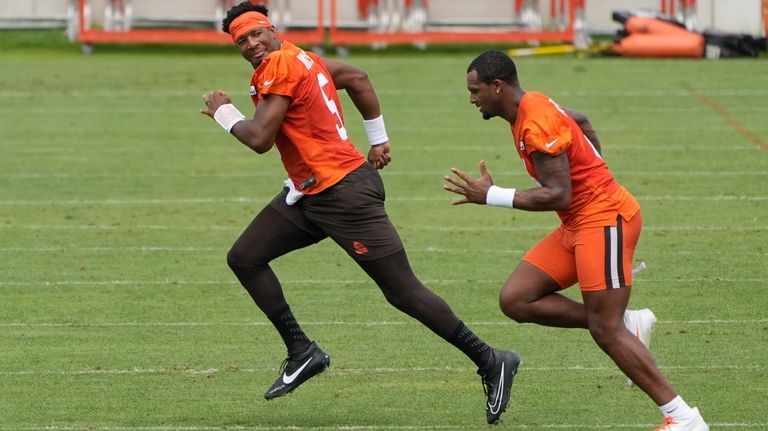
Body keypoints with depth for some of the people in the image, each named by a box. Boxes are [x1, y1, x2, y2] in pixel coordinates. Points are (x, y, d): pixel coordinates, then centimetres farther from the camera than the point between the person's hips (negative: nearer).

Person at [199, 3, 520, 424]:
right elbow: (357, 78, 23)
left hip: (344, 195, -10)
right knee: (244, 258, 8)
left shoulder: (279, 65, -17)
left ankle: (490, 362, 0)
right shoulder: (298, 57, 12)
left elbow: (259, 139, -20)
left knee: (403, 291, -7)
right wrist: (378, 138, 27)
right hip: (309, 194, 10)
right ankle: (302, 352, 10)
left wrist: (223, 113, -2)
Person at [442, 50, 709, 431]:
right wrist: (593, 171, 28)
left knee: (605, 329, -11)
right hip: (578, 225, 10)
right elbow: (581, 121, 31)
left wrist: (492, 196, -21)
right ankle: (629, 324, 5)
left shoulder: (536, 123, -20)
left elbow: (559, 195, -24)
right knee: (515, 299, 2)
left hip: (605, 218, -10)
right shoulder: (529, 110, 11)